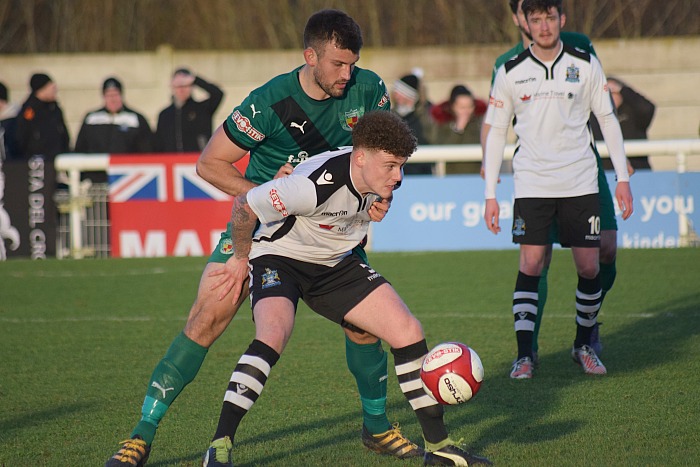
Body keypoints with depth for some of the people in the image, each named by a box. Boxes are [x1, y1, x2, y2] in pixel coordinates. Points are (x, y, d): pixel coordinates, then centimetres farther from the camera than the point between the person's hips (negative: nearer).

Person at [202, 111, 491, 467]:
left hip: (335, 264, 7)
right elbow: (244, 205, -22)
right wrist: (241, 257, -7)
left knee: (409, 332, -4)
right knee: (273, 334, -36)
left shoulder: (383, 180, -13)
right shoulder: (314, 186, -35)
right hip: (279, 259, -7)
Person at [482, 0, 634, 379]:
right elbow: (496, 132, 5)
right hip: (532, 185, -1)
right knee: (530, 265, -11)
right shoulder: (510, 73, 0)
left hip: (580, 183, 1)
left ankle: (584, 345, 21)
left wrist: (622, 178, 4)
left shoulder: (585, 65, 1)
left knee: (589, 266, 1)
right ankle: (524, 355, -8)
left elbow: (608, 120, 8)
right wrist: (490, 195, 1)